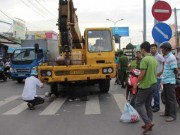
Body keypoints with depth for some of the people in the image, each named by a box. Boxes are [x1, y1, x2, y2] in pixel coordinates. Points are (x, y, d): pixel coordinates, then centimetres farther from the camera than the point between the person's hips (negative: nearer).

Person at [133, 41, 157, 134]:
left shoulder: (145, 59, -17)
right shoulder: (154, 59, 11)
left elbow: (142, 74, -20)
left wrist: (136, 83, -9)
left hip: (145, 85, -9)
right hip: (153, 84, 9)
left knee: (138, 104, 1)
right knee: (148, 104, 15)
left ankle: (148, 122, -7)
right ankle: (149, 124, 19)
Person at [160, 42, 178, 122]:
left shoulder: (171, 58, -18)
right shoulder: (167, 57, 13)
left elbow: (176, 70, -20)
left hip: (169, 81, -10)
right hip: (165, 81, 10)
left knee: (171, 98, -2)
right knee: (166, 98, 18)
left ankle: (172, 115, 4)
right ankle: (167, 112, 30)